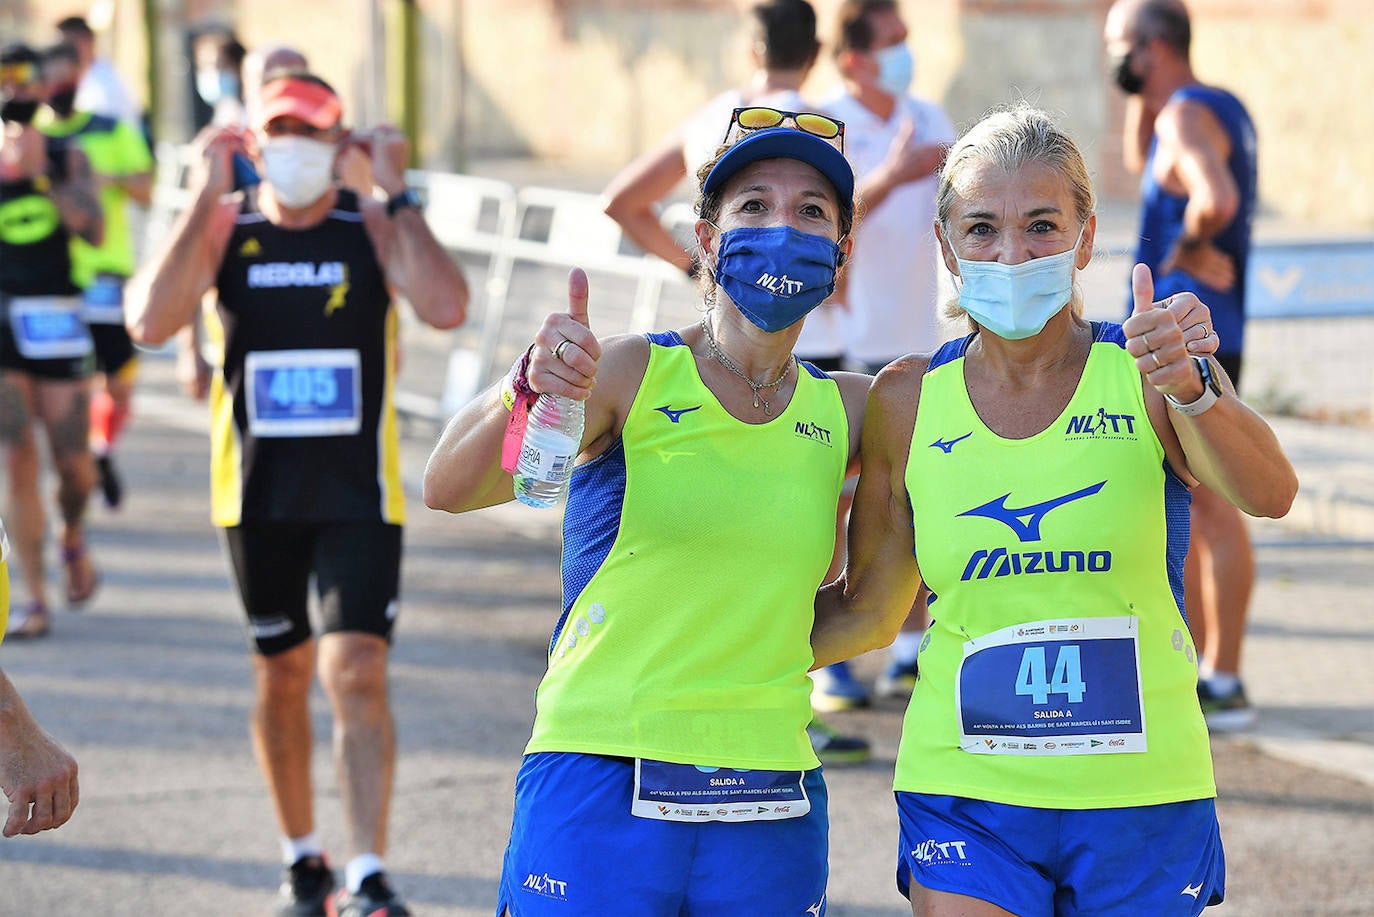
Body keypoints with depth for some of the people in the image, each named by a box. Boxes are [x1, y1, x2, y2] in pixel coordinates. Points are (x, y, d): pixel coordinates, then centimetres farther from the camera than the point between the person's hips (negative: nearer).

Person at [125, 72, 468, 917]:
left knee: (357, 673, -13)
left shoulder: (373, 228, -4)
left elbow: (447, 308, -22)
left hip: (359, 493, -2)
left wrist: (399, 195, -19)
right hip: (258, 492, 2)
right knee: (283, 676, 14)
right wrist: (206, 200, -18)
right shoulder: (223, 230, -2)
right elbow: (151, 322, -19)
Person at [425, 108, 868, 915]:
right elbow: (449, 489, -15)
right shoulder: (633, 375, -4)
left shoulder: (847, 412, 7)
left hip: (771, 812, 4)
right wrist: (527, 388, -33)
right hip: (602, 791, -3)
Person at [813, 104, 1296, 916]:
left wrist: (1190, 388, -39)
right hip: (966, 796, 1)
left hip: (1142, 797, 0)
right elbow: (869, 611, 10)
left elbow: (1269, 494, -22)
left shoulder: (1146, 374, -4)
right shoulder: (907, 401, 1)